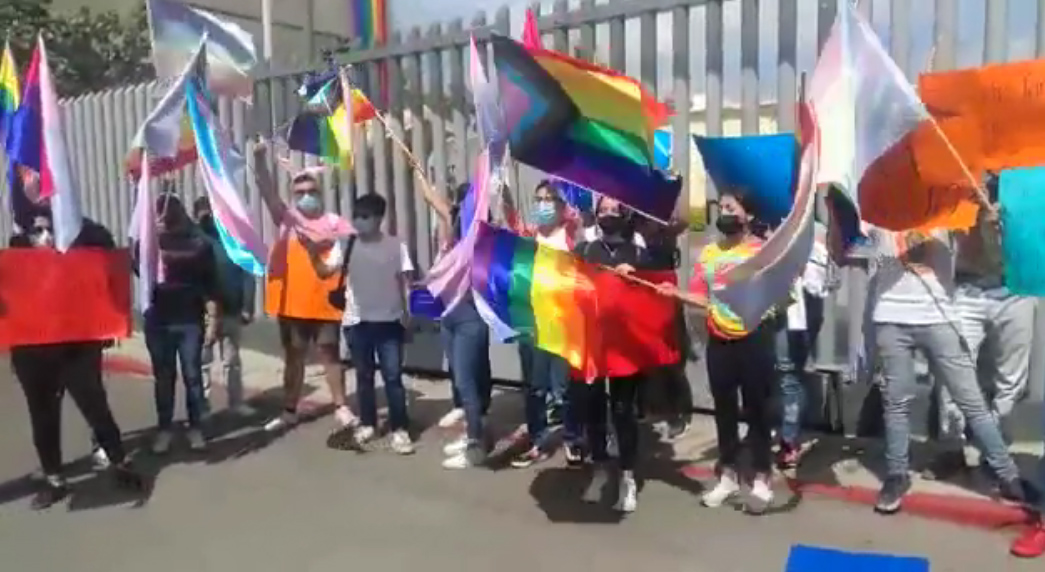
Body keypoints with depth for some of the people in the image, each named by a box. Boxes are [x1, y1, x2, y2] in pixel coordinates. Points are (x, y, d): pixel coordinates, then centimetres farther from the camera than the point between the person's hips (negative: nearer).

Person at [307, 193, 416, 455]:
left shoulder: (395, 246, -3)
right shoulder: (346, 245, 2)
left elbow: (405, 281, -1)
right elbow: (325, 271, -6)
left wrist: (407, 316, -5)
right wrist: (313, 253, -23)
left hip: (388, 321, -2)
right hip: (357, 321, 2)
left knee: (393, 376, 0)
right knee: (364, 375, 13)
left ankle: (400, 429, 6)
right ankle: (367, 424, 27)